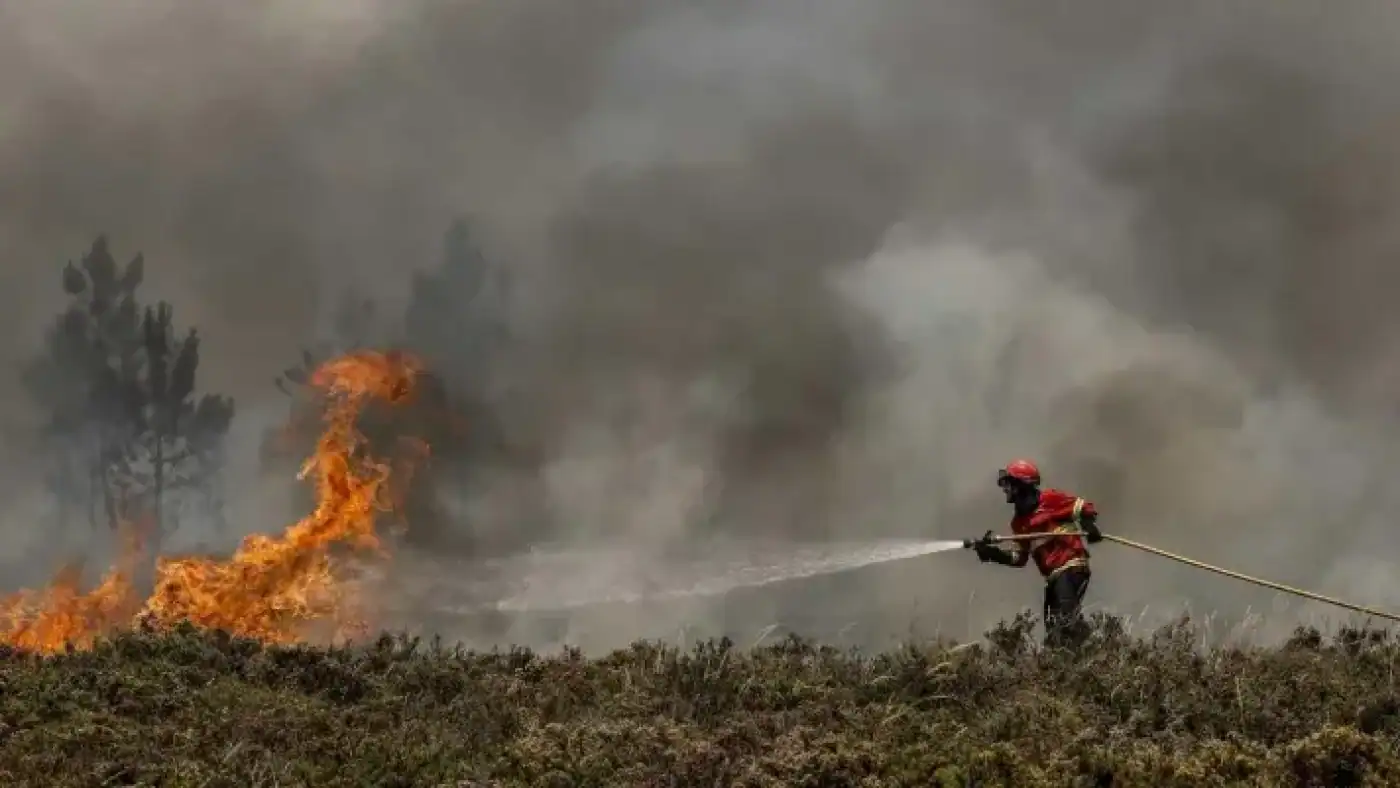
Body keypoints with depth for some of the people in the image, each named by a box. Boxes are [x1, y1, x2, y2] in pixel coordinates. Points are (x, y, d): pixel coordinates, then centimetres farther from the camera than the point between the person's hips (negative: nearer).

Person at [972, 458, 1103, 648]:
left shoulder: (1049, 500, -3)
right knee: (1053, 630, 4)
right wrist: (991, 552, 10)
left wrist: (1089, 525, -22)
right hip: (1053, 576, 9)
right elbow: (1017, 558, 22)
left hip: (1071, 566, -9)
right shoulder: (1020, 520, 21)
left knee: (1067, 615, -28)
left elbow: (1084, 508, -4)